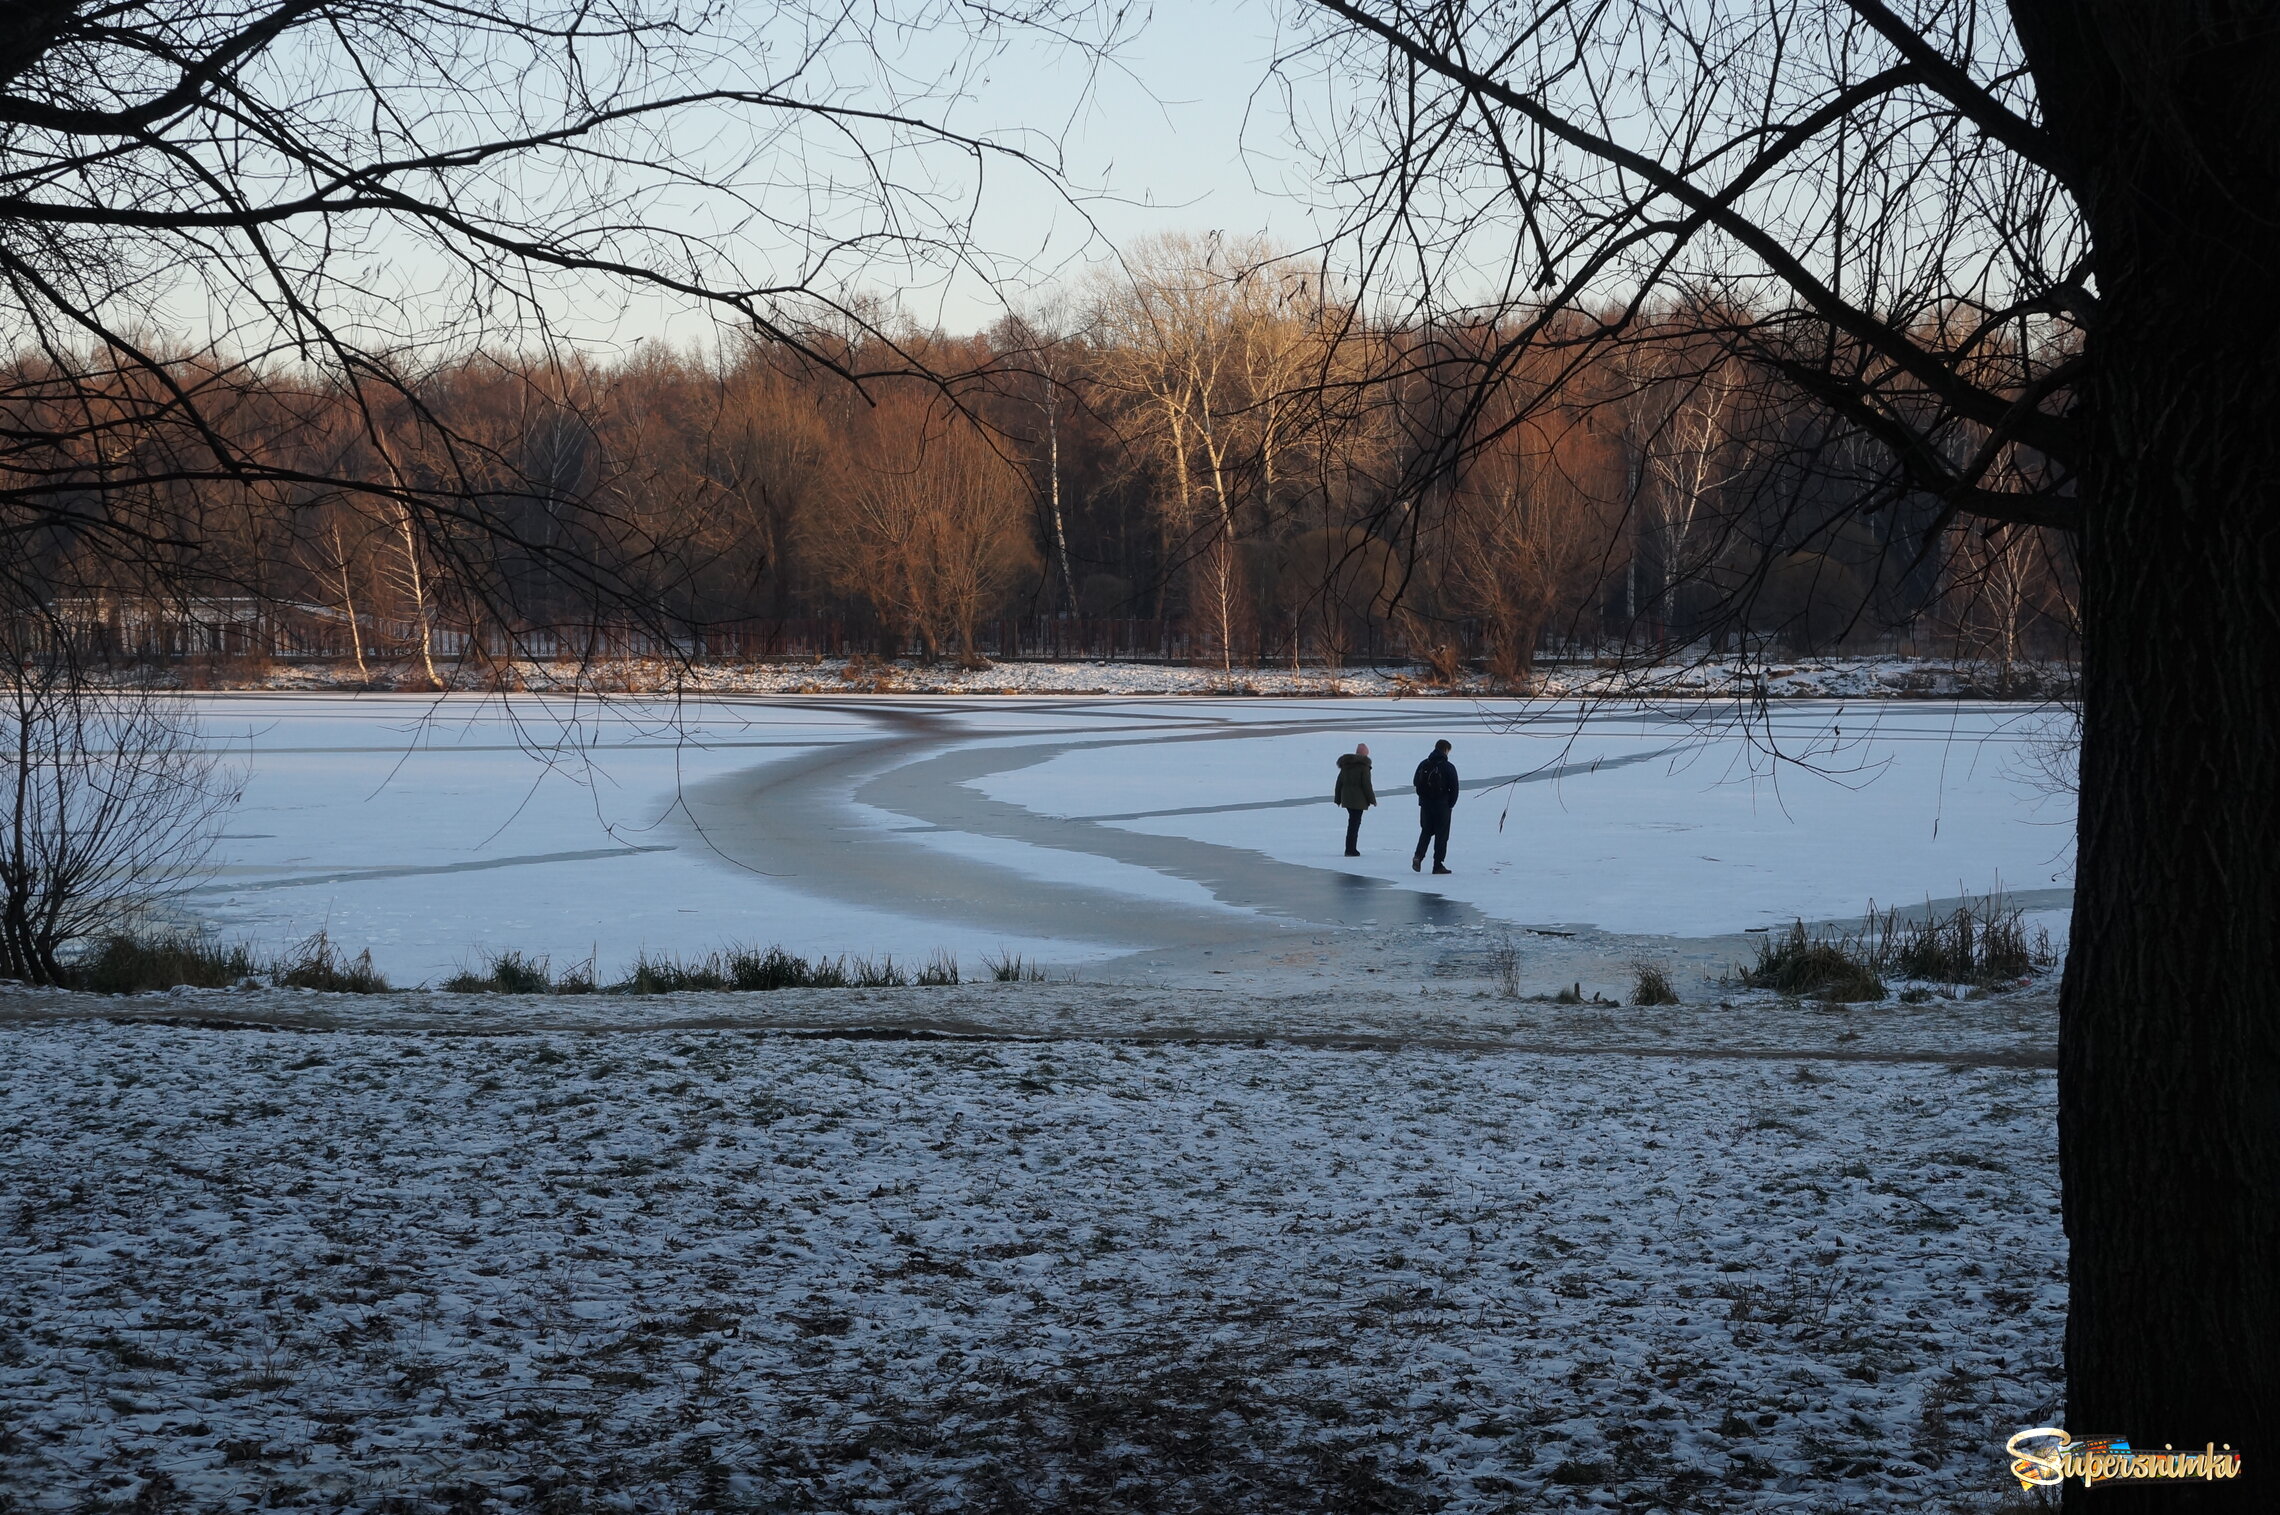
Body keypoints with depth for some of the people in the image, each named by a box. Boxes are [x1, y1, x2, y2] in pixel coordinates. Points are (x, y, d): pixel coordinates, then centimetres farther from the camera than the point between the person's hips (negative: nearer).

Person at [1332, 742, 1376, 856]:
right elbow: (1366, 784, -13)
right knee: (1355, 823, -3)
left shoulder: (1345, 764, 9)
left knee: (1353, 822, 17)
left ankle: (1351, 849, 18)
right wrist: (1372, 799, -5)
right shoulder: (1363, 765, -11)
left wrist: (1338, 799, 18)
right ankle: (1351, 850, -4)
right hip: (1358, 799, -7)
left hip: (1346, 798, 7)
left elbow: (1339, 782, 12)